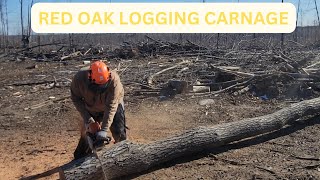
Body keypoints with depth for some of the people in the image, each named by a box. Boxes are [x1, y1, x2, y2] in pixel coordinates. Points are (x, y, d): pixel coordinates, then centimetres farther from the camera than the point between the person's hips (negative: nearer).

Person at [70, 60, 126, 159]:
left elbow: (111, 106, -36)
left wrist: (104, 130, -37)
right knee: (86, 133, 7)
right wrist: (87, 119, -23)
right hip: (92, 108, 2)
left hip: (113, 104, -2)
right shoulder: (79, 78, -32)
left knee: (118, 133, -7)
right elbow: (76, 99, -17)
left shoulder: (114, 79, -38)